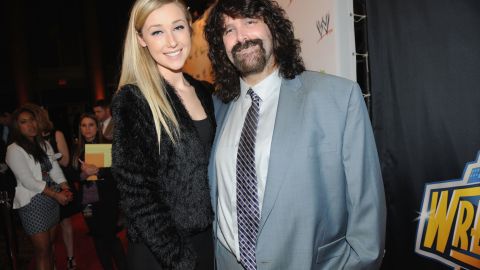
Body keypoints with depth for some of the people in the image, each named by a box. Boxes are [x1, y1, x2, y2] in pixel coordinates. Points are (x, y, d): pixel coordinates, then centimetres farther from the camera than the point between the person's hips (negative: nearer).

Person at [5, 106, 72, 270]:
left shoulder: (45, 145, 10)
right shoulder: (14, 150, -10)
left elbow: (55, 170, 6)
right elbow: (28, 181, -16)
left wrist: (66, 189, -11)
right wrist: (56, 195, -17)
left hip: (52, 200, 6)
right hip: (33, 203, -6)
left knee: (50, 245, 15)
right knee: (42, 250, 1)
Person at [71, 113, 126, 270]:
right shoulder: (77, 150, 7)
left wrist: (98, 171, -26)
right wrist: (83, 174, -16)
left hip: (107, 199, -4)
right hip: (87, 201, 4)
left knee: (110, 236, -2)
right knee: (97, 238, 13)